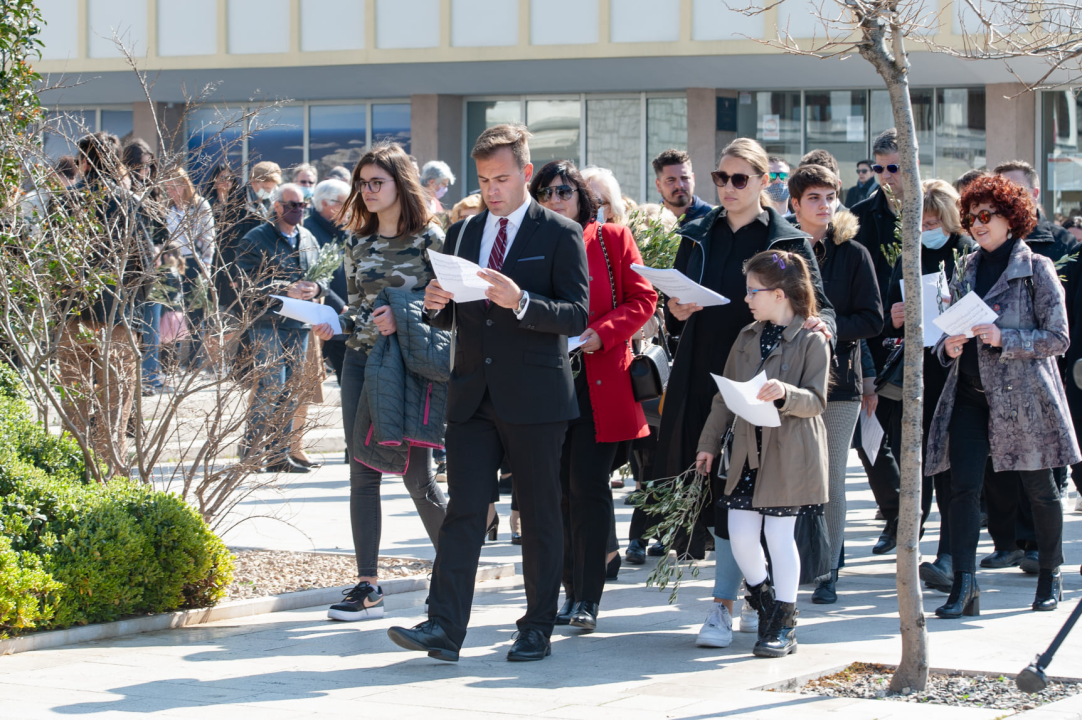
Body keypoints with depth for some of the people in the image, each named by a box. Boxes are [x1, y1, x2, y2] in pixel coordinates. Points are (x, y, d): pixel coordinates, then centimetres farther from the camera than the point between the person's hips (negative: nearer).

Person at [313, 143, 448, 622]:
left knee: (416, 474, -3)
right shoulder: (358, 242, 11)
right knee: (363, 472, 0)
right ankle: (368, 586, 2)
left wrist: (403, 317, -19)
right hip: (360, 359, 5)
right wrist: (334, 322, -1)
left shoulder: (429, 239, -5)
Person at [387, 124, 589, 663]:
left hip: (534, 398, -4)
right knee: (463, 511, -3)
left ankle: (538, 629, 12)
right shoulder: (462, 234, 14)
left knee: (539, 517, 4)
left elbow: (577, 315, -10)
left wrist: (521, 302, -25)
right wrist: (436, 305, -5)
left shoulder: (561, 235, -2)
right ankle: (444, 628, -9)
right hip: (472, 396, 4)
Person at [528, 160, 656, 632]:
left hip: (600, 378, -3)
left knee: (588, 486, -9)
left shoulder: (611, 239, 3)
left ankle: (588, 597, -4)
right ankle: (572, 592, 12)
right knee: (560, 488, 4)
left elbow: (642, 299, 0)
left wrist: (601, 333, -13)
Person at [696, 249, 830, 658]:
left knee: (780, 534, -3)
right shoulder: (747, 338, 13)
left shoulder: (812, 341, -6)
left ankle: (784, 626, 8)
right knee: (740, 534, 2)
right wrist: (708, 443, 16)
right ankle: (766, 605, 23)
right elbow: (725, 396, 18)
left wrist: (784, 393, -31)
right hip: (748, 451, 6)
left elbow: (816, 401, -12)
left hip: (790, 454, -6)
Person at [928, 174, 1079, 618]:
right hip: (971, 393, 4)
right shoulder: (967, 272, 13)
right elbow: (950, 330, 19)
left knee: (1039, 489, 7)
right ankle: (963, 587, -10)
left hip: (1023, 393, -4)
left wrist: (1003, 339, -18)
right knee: (963, 486, -9)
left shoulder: (1036, 269, -3)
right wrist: (948, 347, -4)